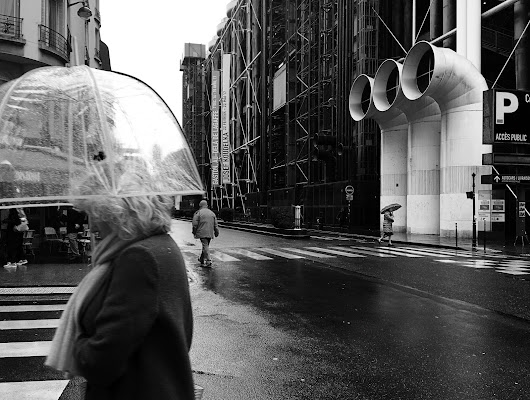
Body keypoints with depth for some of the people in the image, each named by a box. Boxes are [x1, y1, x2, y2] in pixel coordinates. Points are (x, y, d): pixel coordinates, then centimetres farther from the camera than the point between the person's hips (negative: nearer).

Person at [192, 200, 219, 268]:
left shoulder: (198, 213, -3)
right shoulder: (212, 213, 11)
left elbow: (195, 224, -6)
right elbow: (215, 224, 12)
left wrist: (194, 232, 4)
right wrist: (216, 232, 17)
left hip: (202, 233, -5)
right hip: (210, 233, 5)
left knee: (205, 246, -7)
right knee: (206, 246, 16)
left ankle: (208, 262, -14)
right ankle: (202, 259, 29)